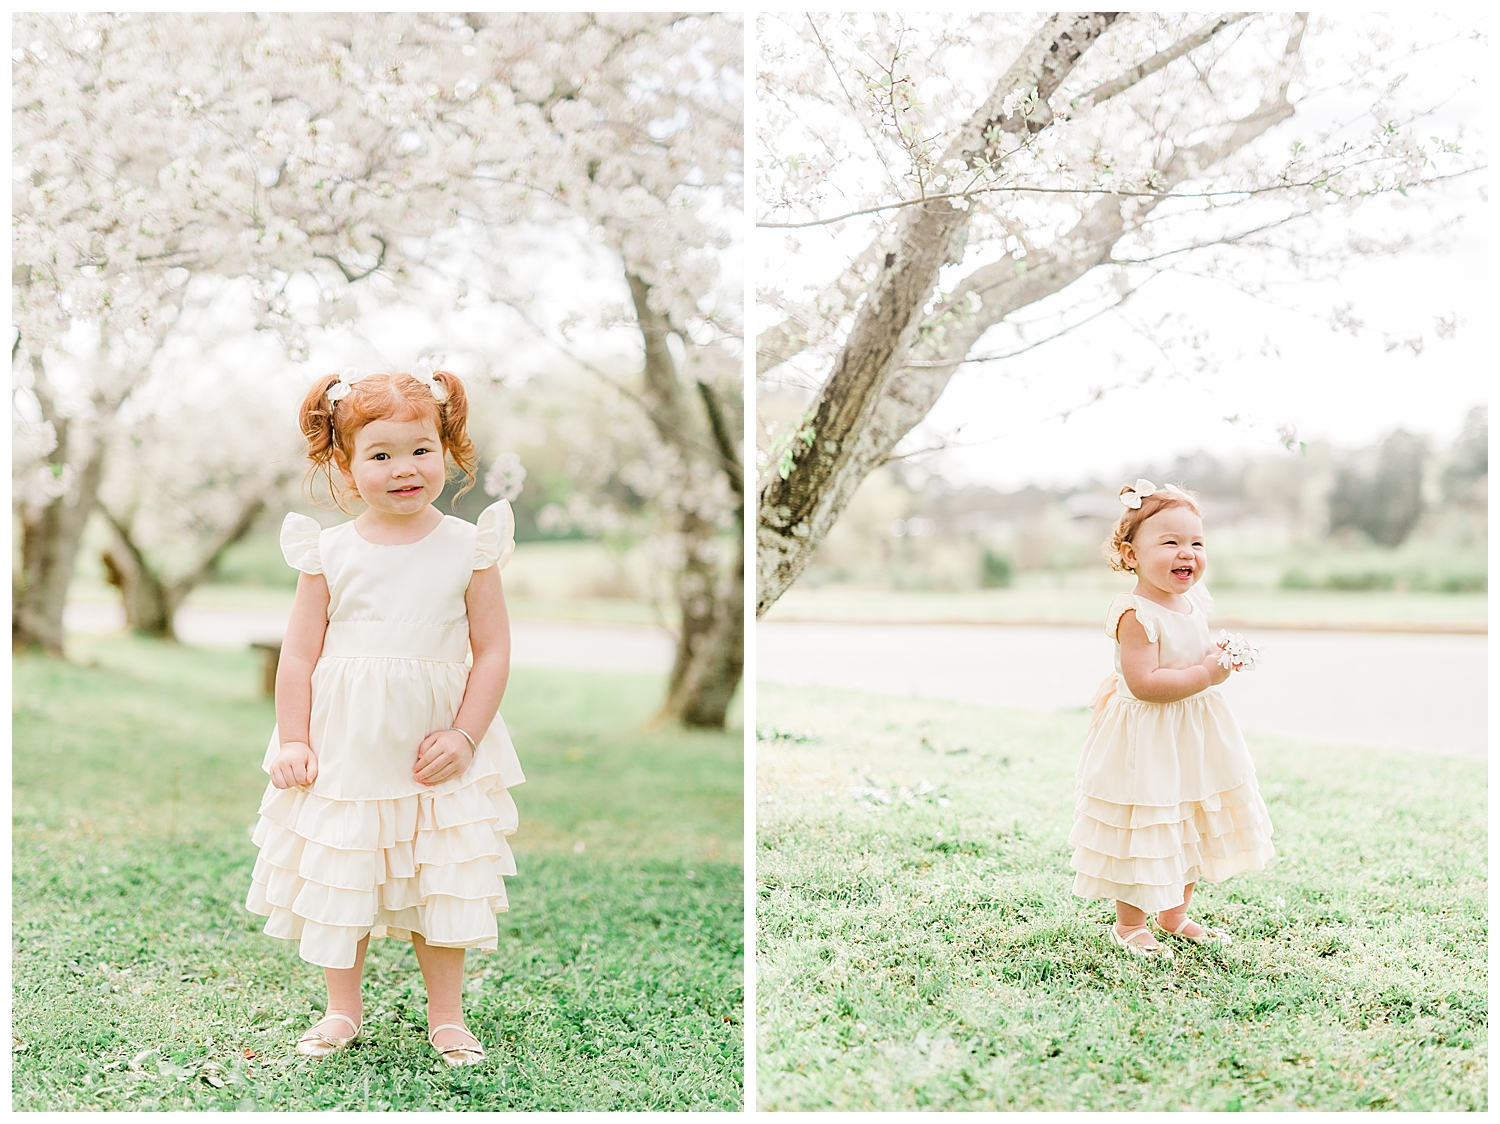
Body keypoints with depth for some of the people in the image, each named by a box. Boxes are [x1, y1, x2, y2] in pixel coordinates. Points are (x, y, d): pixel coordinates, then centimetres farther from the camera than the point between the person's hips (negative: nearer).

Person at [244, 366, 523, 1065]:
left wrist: (464, 737, -11)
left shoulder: (467, 548, -6)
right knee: (338, 882, 11)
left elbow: (493, 651, -4)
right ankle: (342, 1008, 31)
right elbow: (299, 653, 0)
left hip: (435, 755, 0)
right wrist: (293, 742, -4)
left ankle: (445, 1014, 26)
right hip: (343, 748, 1)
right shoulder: (329, 552, -4)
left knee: (444, 885, 9)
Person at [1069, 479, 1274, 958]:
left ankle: (1175, 915, 37)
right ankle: (1129, 926, 22)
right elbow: (1143, 683, -30)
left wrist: (1219, 655, -2)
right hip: (1147, 742, -9)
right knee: (1145, 834, 3)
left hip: (1196, 738, 9)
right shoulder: (1137, 613, -24)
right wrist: (1205, 674, -25)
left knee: (1196, 831, 19)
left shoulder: (1193, 602, 3)